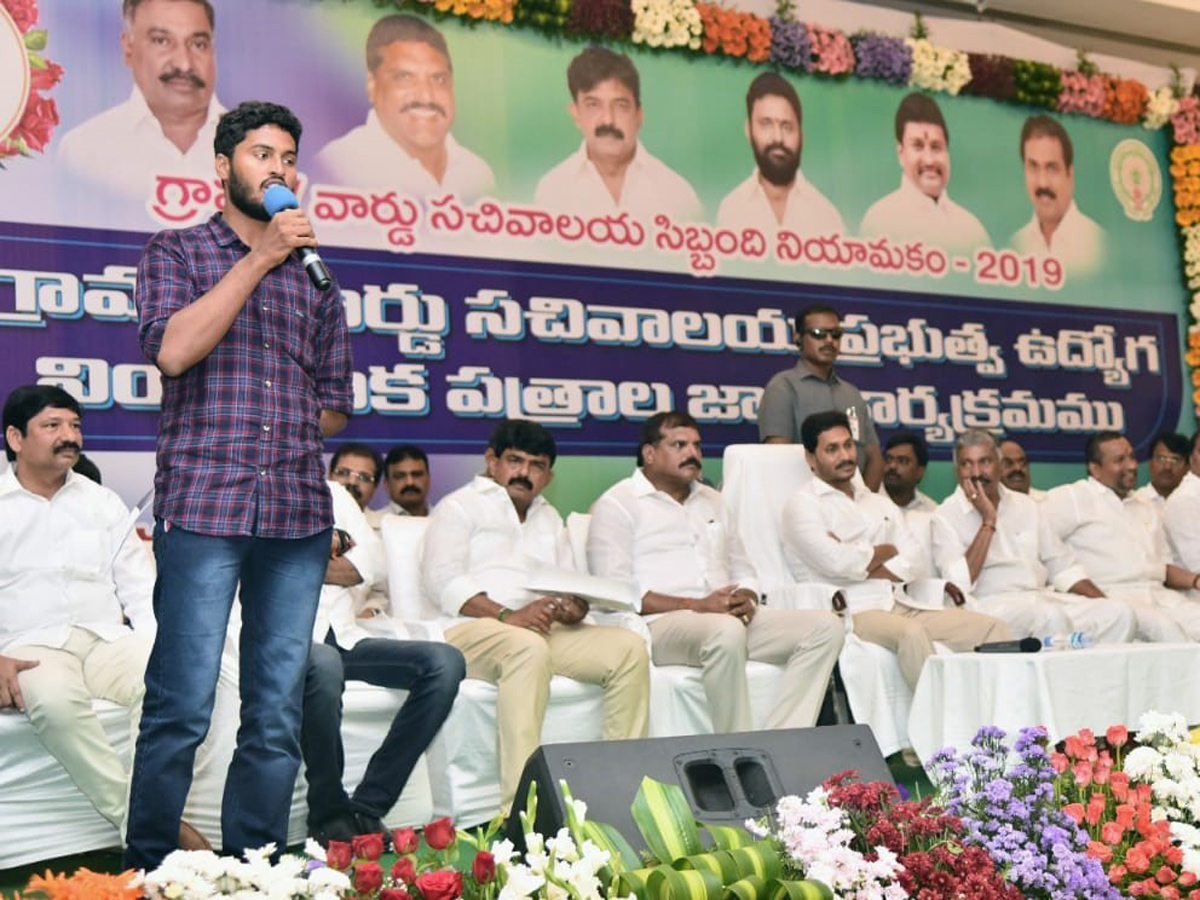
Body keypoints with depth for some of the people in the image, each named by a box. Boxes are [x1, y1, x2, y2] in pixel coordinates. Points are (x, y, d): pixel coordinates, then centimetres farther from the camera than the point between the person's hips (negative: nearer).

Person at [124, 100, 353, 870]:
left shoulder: (316, 278, 20)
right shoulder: (177, 251, 10)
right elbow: (171, 350, -10)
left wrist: (277, 430, 4)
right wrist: (260, 259, -8)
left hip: (299, 515, 4)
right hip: (201, 508, -4)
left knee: (279, 718, 4)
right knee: (181, 710, -6)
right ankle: (150, 872, 4)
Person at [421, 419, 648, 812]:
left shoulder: (549, 518, 30)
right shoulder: (459, 507, 10)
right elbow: (442, 580, -6)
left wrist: (574, 608, -6)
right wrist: (506, 616, -19)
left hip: (545, 631, 6)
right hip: (470, 629, -6)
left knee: (629, 647, -17)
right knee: (529, 649, -39)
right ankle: (518, 807, -44)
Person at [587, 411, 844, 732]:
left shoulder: (713, 501, 25)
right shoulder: (618, 504, 3)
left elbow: (744, 573, 26)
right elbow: (615, 592, -9)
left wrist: (746, 600, 0)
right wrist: (696, 606, -16)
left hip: (731, 619, 7)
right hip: (661, 623, -7)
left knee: (825, 627, -13)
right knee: (727, 632, -39)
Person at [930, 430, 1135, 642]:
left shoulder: (1027, 506, 17)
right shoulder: (946, 517, 1)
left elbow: (1062, 567, 19)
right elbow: (961, 584, -13)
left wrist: (1104, 601, 4)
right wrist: (988, 522, -11)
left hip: (1043, 597, 6)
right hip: (991, 605, -6)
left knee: (1120, 613, -16)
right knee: (1051, 617, -35)